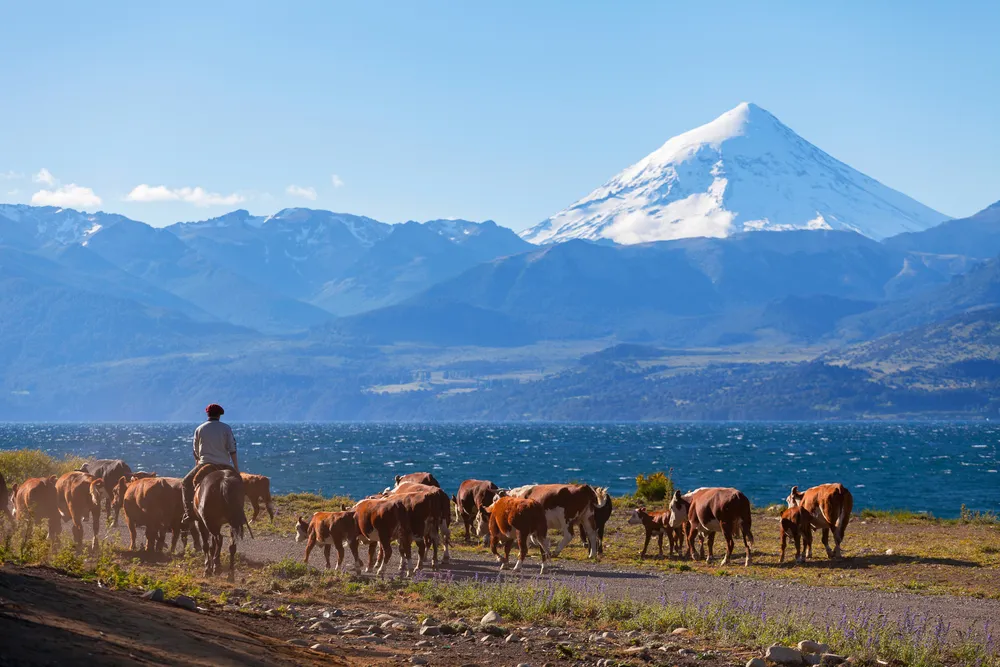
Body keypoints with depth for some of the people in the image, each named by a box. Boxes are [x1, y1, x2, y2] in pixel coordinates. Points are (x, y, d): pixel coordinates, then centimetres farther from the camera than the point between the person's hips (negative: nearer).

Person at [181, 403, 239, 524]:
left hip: (205, 464, -1)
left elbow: (196, 452, 15)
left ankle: (189, 512, -3)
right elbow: (232, 449, -3)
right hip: (224, 466, 1)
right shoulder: (226, 428, 4)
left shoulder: (199, 429, 7)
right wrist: (237, 469, -1)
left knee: (186, 483, 14)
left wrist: (197, 466, 30)